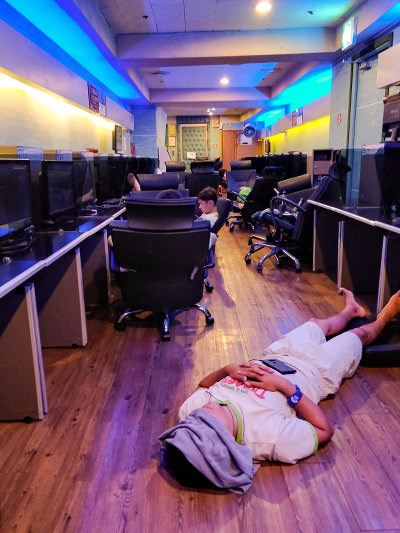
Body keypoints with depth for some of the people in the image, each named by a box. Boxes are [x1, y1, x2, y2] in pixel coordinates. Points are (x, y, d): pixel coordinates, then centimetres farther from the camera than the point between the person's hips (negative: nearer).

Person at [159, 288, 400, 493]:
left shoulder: (190, 409, -33)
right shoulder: (272, 436, -48)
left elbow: (203, 384, -7)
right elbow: (325, 431, -30)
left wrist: (227, 369, -27)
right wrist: (286, 387, -38)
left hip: (272, 357, 4)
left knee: (319, 323, 33)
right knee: (359, 333, 23)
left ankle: (351, 310, 70)